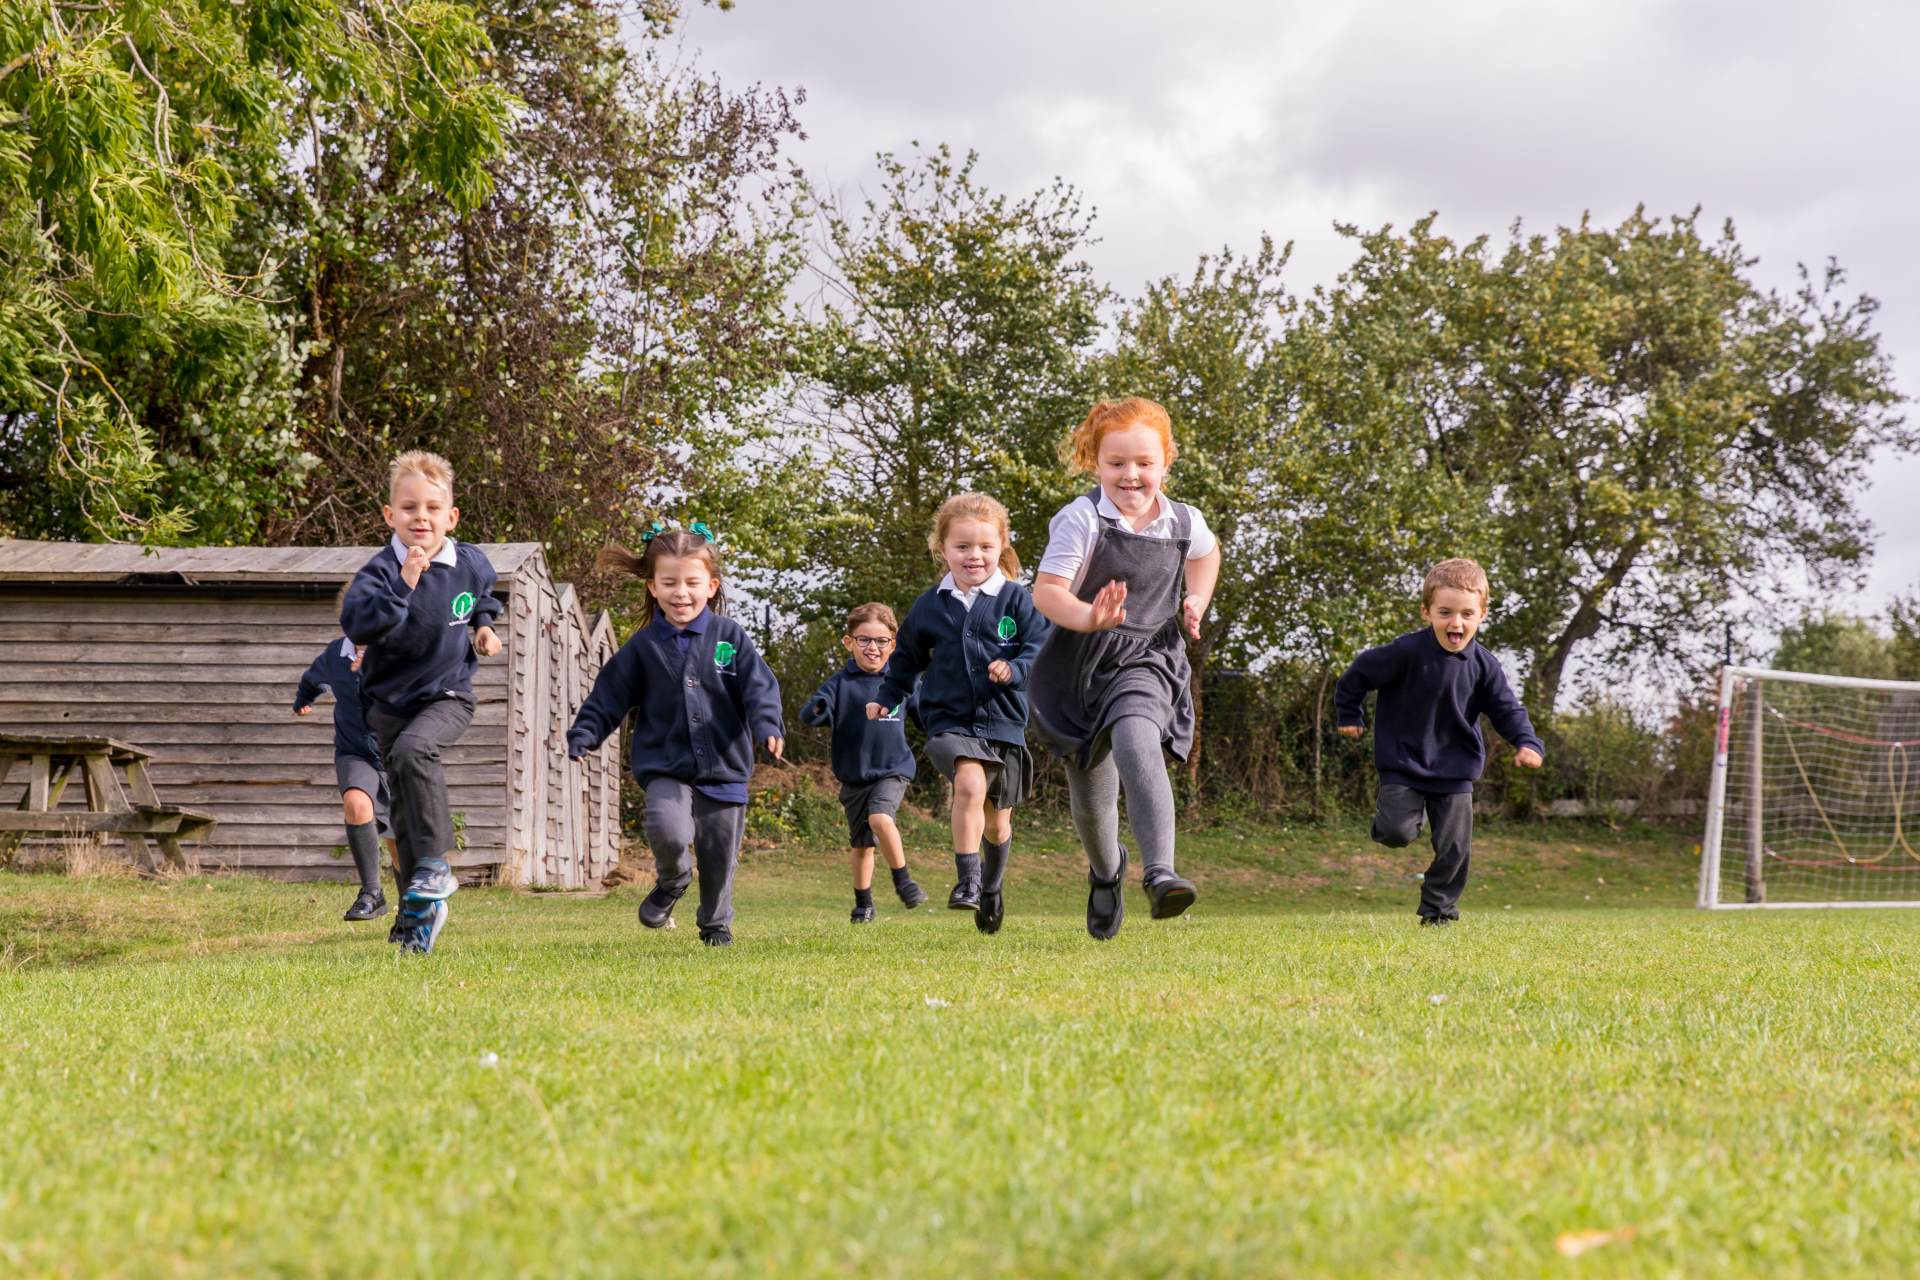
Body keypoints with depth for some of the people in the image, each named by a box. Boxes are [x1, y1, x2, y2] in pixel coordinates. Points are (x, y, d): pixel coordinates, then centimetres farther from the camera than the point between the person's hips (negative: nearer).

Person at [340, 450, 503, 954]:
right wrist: (403, 586, -44)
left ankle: (435, 864, -24)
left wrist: (484, 625, 7)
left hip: (447, 696, -1)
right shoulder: (381, 571, -15)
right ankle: (419, 912, 20)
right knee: (406, 814, 7)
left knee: (414, 749, -33)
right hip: (390, 702, 1)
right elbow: (356, 623, -35)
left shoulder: (470, 563, -4)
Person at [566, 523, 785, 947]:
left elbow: (760, 687, -3)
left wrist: (768, 726, -21)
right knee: (667, 830, -26)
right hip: (666, 769, -1)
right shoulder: (642, 646, 2)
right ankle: (671, 881, 7)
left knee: (719, 856, 8)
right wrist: (582, 735, -7)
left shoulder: (730, 637, 0)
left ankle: (716, 923, 33)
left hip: (723, 771, 1)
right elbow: (609, 697, 6)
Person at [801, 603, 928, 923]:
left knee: (880, 819, -27)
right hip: (854, 776, 1)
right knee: (862, 844, 10)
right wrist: (815, 709, -40)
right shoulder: (841, 683, -6)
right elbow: (808, 715, -20)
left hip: (893, 771, -1)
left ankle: (903, 881, -10)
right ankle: (863, 904, 28)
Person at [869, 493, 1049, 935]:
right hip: (949, 721, -1)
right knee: (970, 783, -31)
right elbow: (907, 657, 20)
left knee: (997, 820, 15)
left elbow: (1039, 650, -7)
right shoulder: (930, 606, 5)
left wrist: (1014, 670, -25)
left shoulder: (1016, 600, -3)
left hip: (1003, 722, 1)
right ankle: (967, 880, -23)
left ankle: (992, 886, 42)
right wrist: (886, 698, 18)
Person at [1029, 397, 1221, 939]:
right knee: (1091, 802, 11)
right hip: (1083, 660, 0)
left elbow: (1206, 551, 27)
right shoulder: (1082, 518, -13)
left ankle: (1159, 873, -43)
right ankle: (1106, 871, 46)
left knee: (1136, 740, -34)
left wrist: (1196, 601, 12)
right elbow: (1046, 591, -21)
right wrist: (1088, 617, -39)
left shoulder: (1184, 522, 1)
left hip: (1147, 657, 0)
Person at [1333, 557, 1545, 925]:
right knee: (1397, 834, -16)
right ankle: (1392, 816, 20)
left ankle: (1438, 909, 20)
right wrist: (1348, 715, 5)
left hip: (1455, 771, 3)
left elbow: (1507, 709, 0)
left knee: (1454, 848, 1)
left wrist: (1527, 743, -17)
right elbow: (1361, 672, -5)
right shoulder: (1407, 652, -19)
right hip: (1403, 765, -3)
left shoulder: (1483, 665, -7)